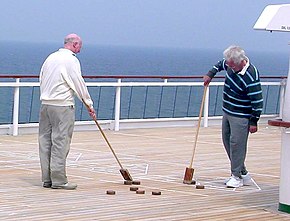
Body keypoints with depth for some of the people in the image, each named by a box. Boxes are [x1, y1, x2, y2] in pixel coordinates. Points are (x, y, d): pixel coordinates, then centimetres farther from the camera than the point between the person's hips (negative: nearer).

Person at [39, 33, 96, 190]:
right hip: (62, 105, -8)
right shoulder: (71, 60, -9)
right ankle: (58, 180, -4)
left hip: (45, 104, 8)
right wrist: (89, 104, 0)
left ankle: (47, 179, 12)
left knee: (45, 141, 8)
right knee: (60, 142, -5)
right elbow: (79, 83, -9)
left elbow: (41, 79, 16)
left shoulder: (51, 57, 13)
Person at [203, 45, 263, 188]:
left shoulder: (251, 77, -26)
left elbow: (258, 101, -22)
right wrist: (210, 74, 13)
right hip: (227, 112, 9)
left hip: (240, 117, -9)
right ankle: (243, 174, 19)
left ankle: (237, 176, 1)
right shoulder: (231, 66, -2)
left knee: (236, 144, -9)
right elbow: (221, 64, 25)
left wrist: (254, 122, -20)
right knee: (227, 141, 12)